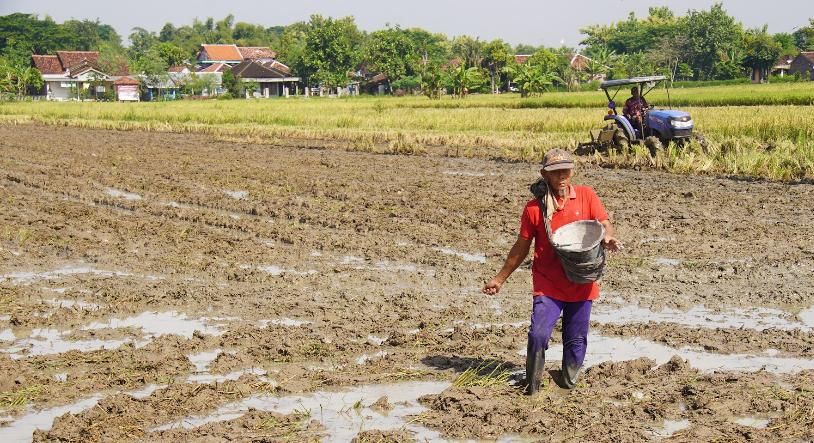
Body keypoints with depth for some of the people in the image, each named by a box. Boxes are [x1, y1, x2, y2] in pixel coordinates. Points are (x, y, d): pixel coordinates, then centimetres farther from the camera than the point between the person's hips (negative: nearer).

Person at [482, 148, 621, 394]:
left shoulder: (586, 196, 0)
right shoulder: (534, 207, -3)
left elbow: (605, 225, -2)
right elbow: (521, 247, 6)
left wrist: (608, 238, -27)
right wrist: (500, 278, 9)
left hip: (581, 284, 2)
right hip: (548, 285, -1)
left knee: (576, 340, 11)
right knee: (538, 334, -16)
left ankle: (569, 382, 33)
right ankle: (532, 385, 4)